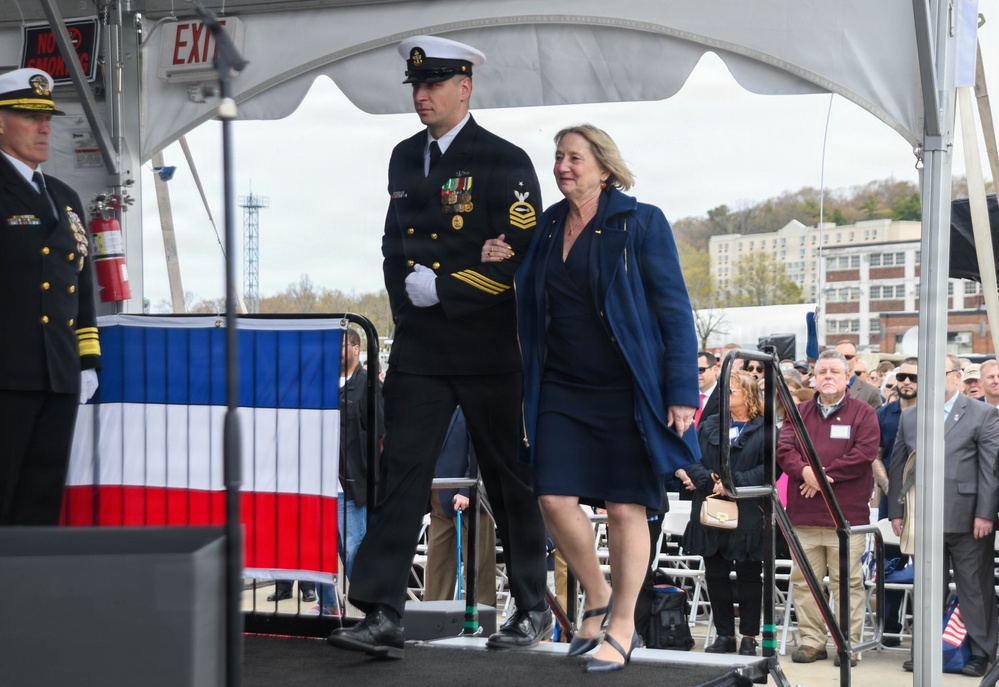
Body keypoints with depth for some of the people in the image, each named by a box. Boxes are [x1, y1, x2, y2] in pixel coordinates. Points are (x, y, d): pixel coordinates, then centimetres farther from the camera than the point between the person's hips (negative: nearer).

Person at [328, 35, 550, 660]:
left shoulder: (505, 163, -7)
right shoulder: (405, 158, 13)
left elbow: (521, 257, -13)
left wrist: (441, 290, -14)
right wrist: (405, 291, 5)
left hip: (489, 350, -5)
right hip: (419, 347, 5)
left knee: (511, 481, 7)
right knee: (401, 473, -6)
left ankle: (535, 609, 22)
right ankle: (383, 618, -8)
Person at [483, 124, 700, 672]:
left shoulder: (641, 224, -6)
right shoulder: (547, 226, 10)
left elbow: (674, 309, -7)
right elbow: (532, 302, 22)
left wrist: (681, 391, -13)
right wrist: (505, 263, 2)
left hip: (625, 389, -5)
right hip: (561, 388, 5)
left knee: (625, 508, 0)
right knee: (555, 498, -3)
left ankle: (622, 626, 14)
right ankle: (597, 600, 21)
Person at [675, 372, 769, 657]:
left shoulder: (765, 429, -2)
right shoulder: (709, 426, 13)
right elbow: (691, 460, 4)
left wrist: (734, 483, -19)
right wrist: (709, 480, -14)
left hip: (748, 515, -4)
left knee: (748, 576, 3)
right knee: (715, 575, 7)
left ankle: (749, 637, 11)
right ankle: (724, 634, 16)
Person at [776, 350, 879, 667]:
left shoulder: (863, 413, 4)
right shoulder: (800, 413, 14)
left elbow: (865, 453, -9)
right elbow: (783, 448, 3)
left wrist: (824, 475, -12)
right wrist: (805, 471, -17)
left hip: (847, 513, -3)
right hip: (804, 513, 4)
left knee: (847, 581, -2)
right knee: (805, 580, 5)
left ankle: (849, 644, 4)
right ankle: (811, 641, 13)